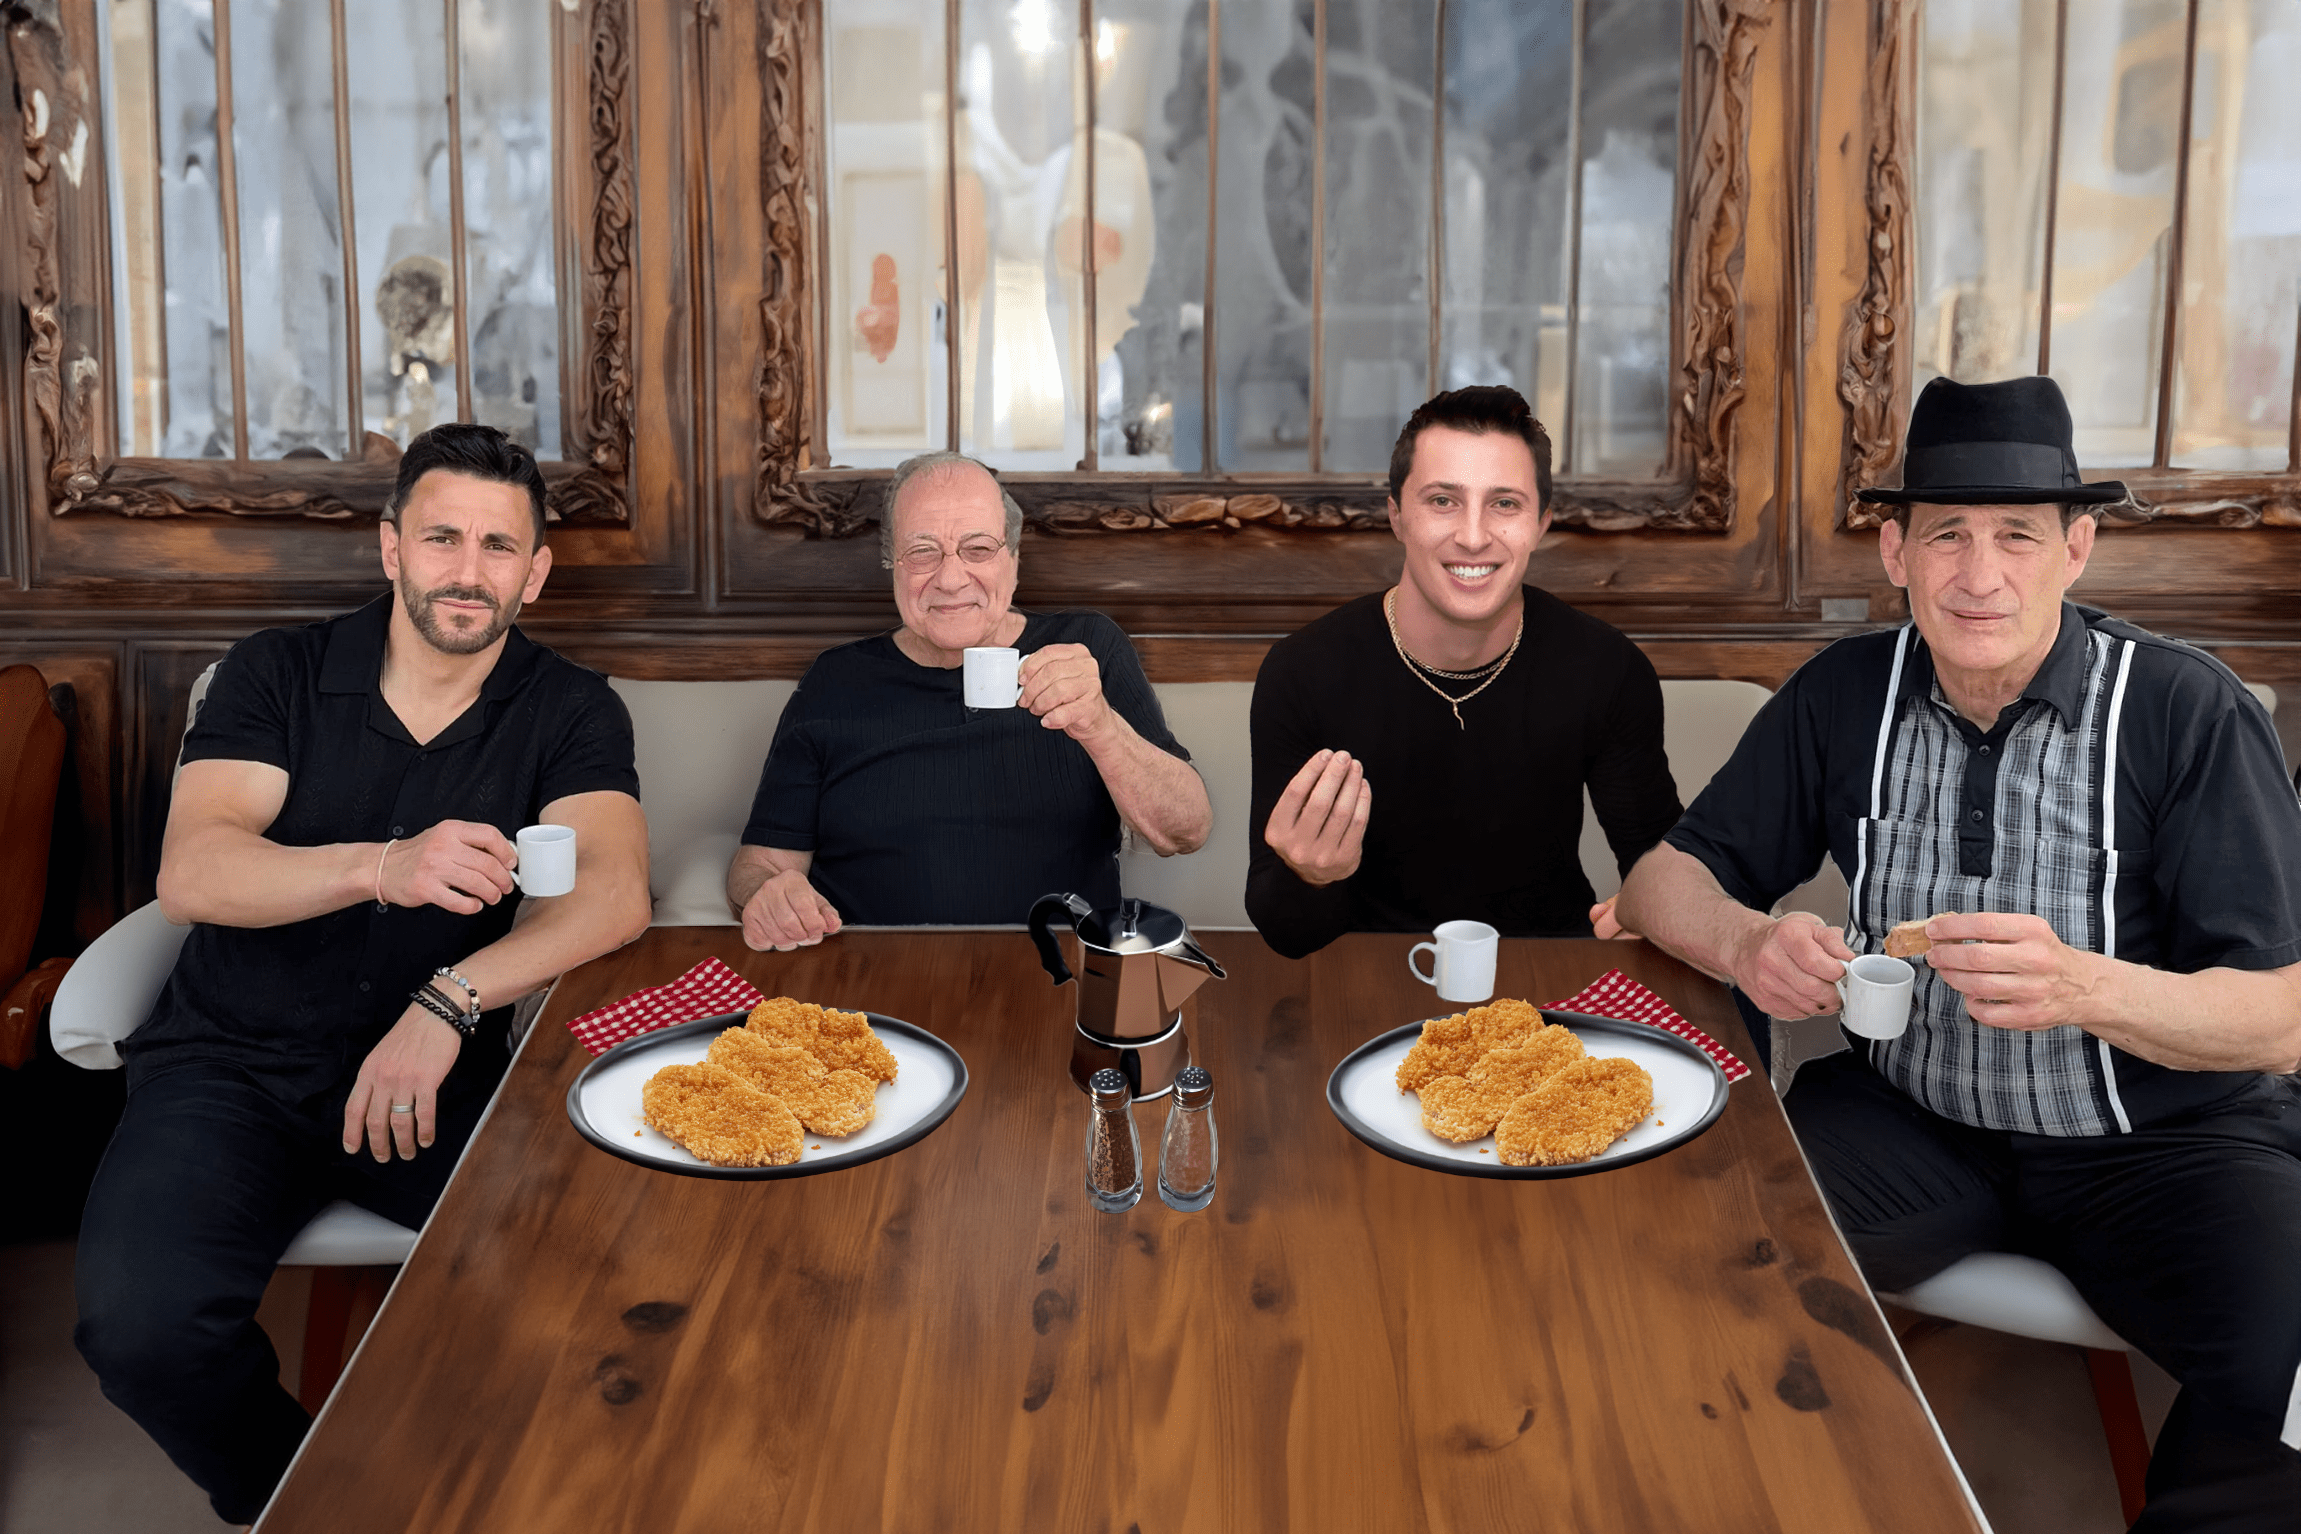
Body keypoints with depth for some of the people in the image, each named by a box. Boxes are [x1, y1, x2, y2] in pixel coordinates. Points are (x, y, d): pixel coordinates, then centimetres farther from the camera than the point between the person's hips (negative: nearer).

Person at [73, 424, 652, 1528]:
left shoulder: (572, 713, 4)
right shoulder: (278, 673, 5)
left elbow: (615, 895, -13)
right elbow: (190, 874, -10)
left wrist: (447, 1003, -30)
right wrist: (383, 868, -29)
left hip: (439, 1068, 0)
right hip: (232, 1063, 0)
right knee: (144, 1323, -27)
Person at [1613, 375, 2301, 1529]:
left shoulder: (2189, 712, -11)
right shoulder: (1845, 695, 0)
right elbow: (1665, 881, 4)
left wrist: (2088, 989, -33)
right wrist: (1747, 944, -21)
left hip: (2162, 1137, -2)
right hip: (1909, 1119, 3)